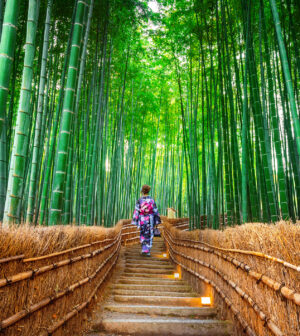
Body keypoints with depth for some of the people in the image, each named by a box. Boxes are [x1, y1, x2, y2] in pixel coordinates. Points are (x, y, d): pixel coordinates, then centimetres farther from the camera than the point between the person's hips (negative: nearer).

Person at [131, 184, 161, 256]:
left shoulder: (139, 200, -7)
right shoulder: (152, 200, -4)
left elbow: (136, 211, -8)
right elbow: (155, 211, -2)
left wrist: (135, 221, -4)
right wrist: (157, 221, 6)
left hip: (142, 220, 0)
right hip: (150, 220, 0)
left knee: (143, 235, 18)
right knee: (149, 236, 9)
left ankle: (144, 250, 14)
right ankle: (147, 251, 6)